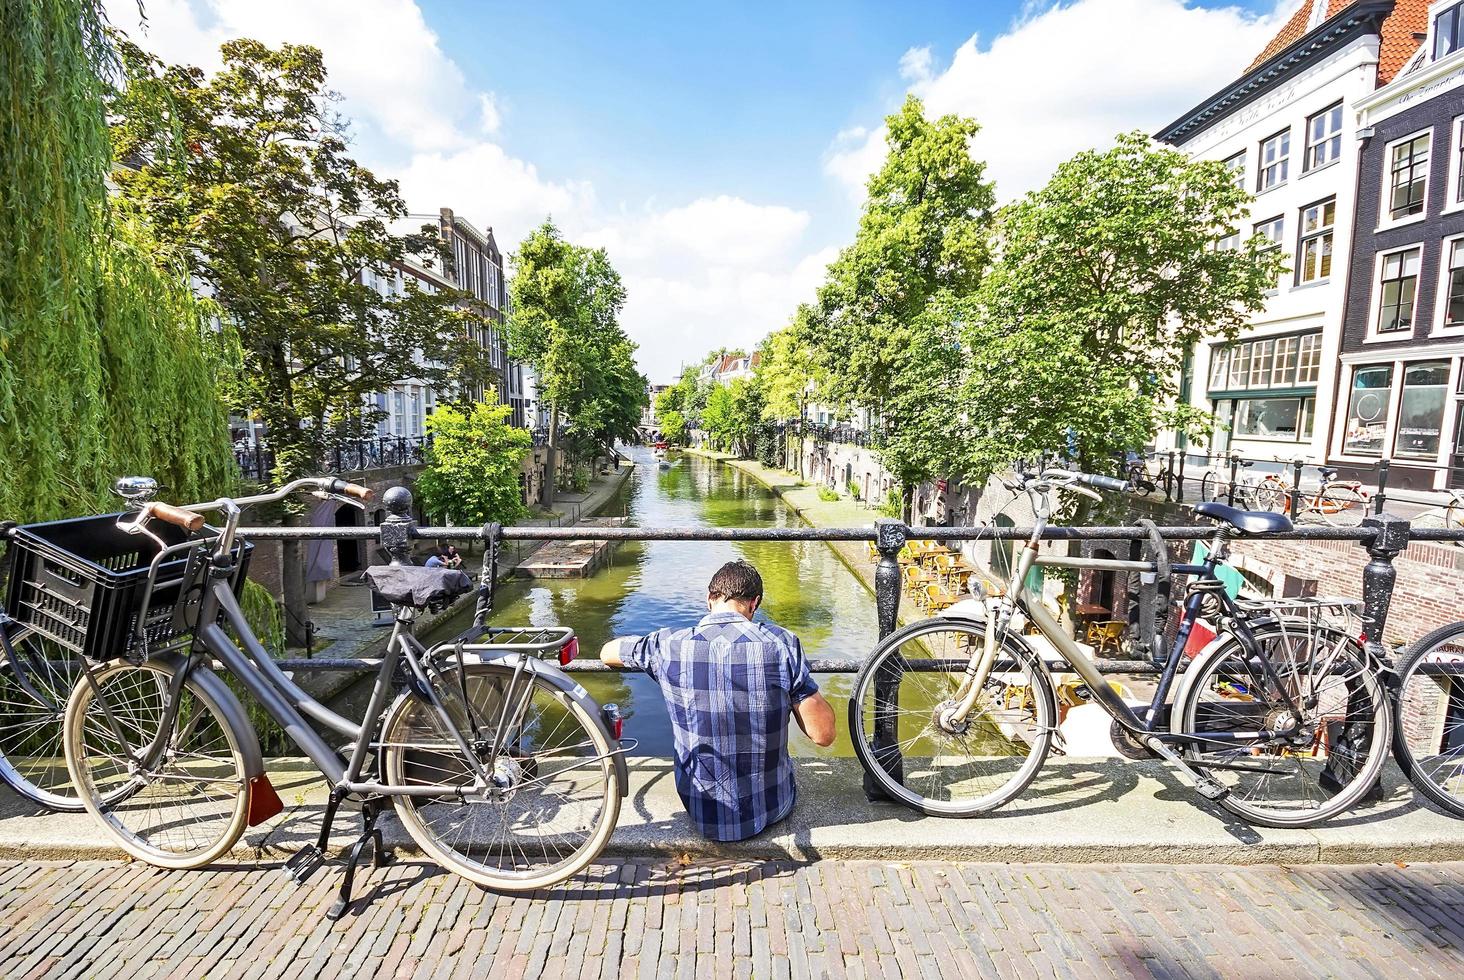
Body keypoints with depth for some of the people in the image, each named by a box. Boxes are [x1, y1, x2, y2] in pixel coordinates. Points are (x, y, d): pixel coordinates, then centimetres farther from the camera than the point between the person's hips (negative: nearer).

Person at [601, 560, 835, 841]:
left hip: (703, 817, 1)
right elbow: (824, 734, -15)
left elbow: (607, 652, 7)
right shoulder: (780, 643, -20)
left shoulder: (668, 645, -14)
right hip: (772, 808, 0)